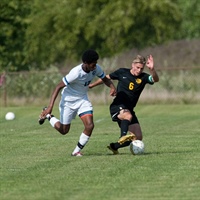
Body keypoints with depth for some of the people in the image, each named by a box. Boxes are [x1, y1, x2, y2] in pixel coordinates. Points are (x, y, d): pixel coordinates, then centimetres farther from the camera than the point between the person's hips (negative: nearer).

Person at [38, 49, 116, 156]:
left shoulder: (96, 69, -16)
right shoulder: (76, 73, -33)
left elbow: (105, 79, 2)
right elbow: (58, 87, -27)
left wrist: (112, 87, -22)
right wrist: (50, 106, -32)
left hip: (83, 99, 5)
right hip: (69, 101, -5)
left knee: (90, 125, -14)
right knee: (63, 130, 8)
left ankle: (77, 151, 5)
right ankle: (47, 115, 35)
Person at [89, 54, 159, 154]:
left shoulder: (143, 77, 2)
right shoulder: (122, 72, 0)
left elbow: (155, 79, -19)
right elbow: (106, 78, 15)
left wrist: (152, 69, -39)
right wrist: (91, 85, 23)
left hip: (129, 109, 4)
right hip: (117, 106, -4)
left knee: (138, 137, -1)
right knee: (128, 116, -39)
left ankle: (114, 146, 15)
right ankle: (123, 137, -56)